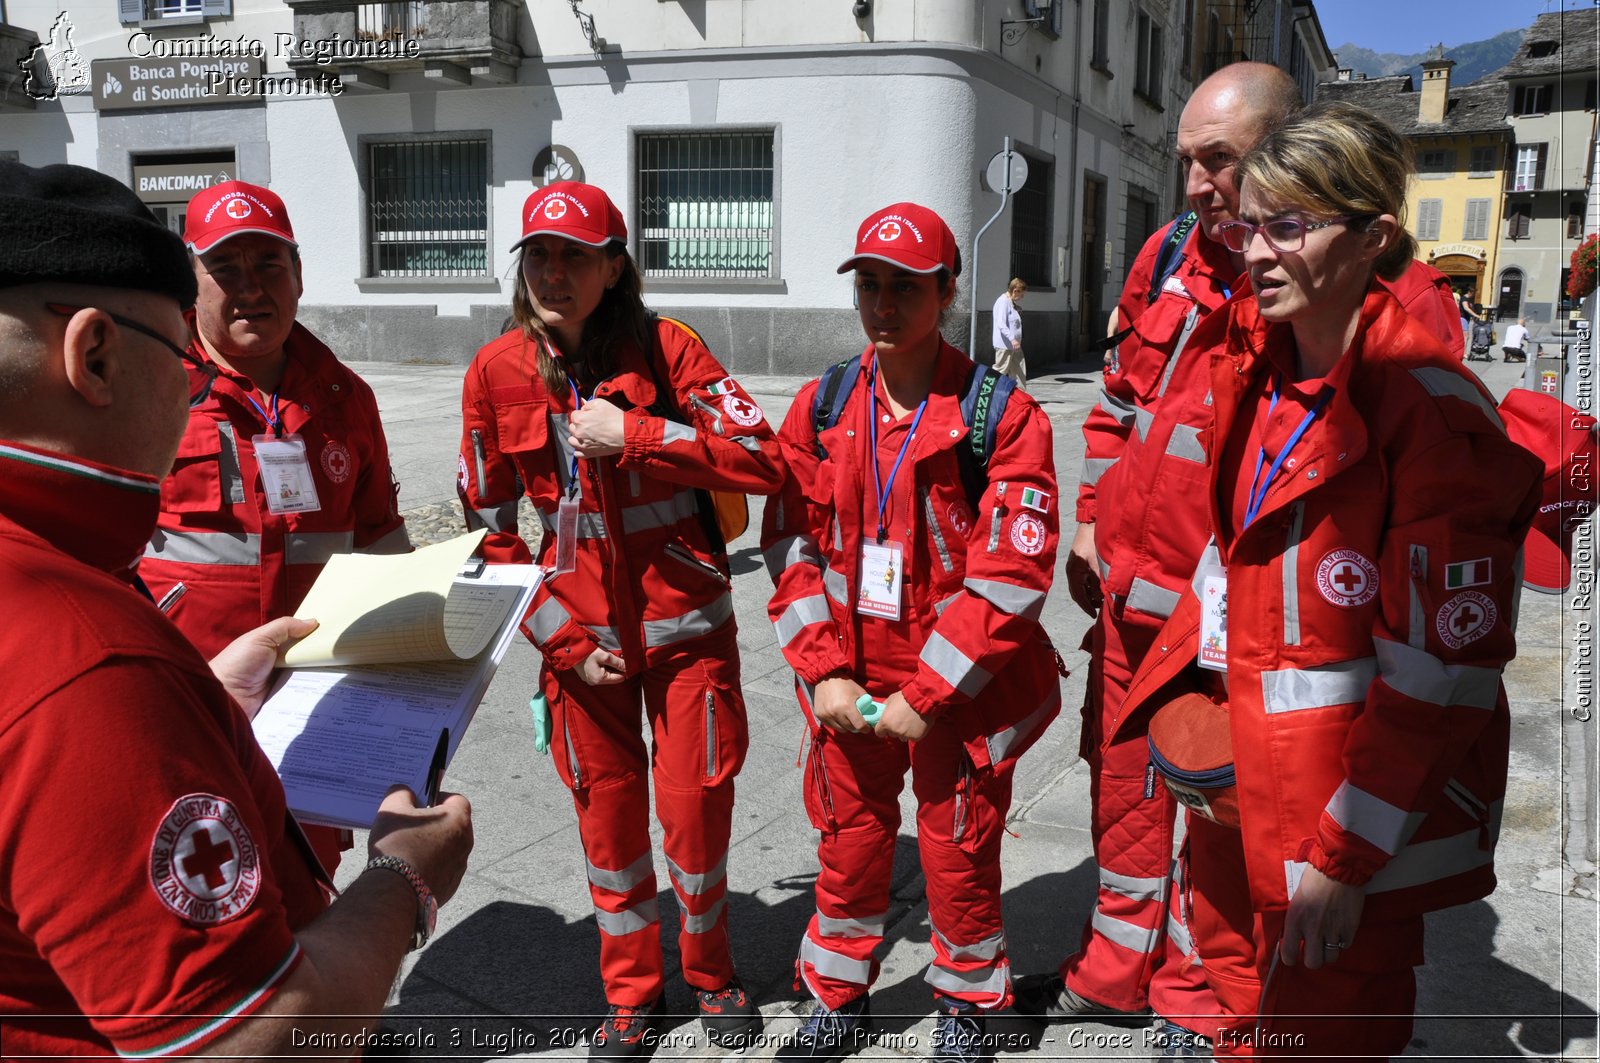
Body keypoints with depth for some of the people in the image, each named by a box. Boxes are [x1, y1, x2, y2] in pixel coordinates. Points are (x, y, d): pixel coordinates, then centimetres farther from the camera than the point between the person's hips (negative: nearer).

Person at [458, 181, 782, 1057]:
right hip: (582, 631, 2)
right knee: (607, 806, 11)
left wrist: (632, 434, -21)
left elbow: (765, 462, -15)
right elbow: (491, 531, 3)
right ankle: (632, 991, 34)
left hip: (684, 622, -1)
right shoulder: (496, 372, -3)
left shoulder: (664, 348, -9)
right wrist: (560, 639, -4)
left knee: (695, 802, 5)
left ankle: (709, 971, 33)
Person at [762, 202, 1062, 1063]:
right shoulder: (821, 407, 0)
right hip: (849, 683, 4)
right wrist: (823, 671, -8)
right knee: (848, 845, 17)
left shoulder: (1002, 415, -13)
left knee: (959, 856, 11)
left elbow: (1012, 573, -17)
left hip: (961, 693, -3)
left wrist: (924, 696, -18)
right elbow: (789, 548, 2)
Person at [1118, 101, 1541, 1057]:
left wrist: (1345, 858, -20)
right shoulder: (1257, 365, 3)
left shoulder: (1430, 405, -19)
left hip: (1366, 790, -7)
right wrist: (1198, 690, 8)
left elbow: (1440, 668, -21)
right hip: (1241, 764, 7)